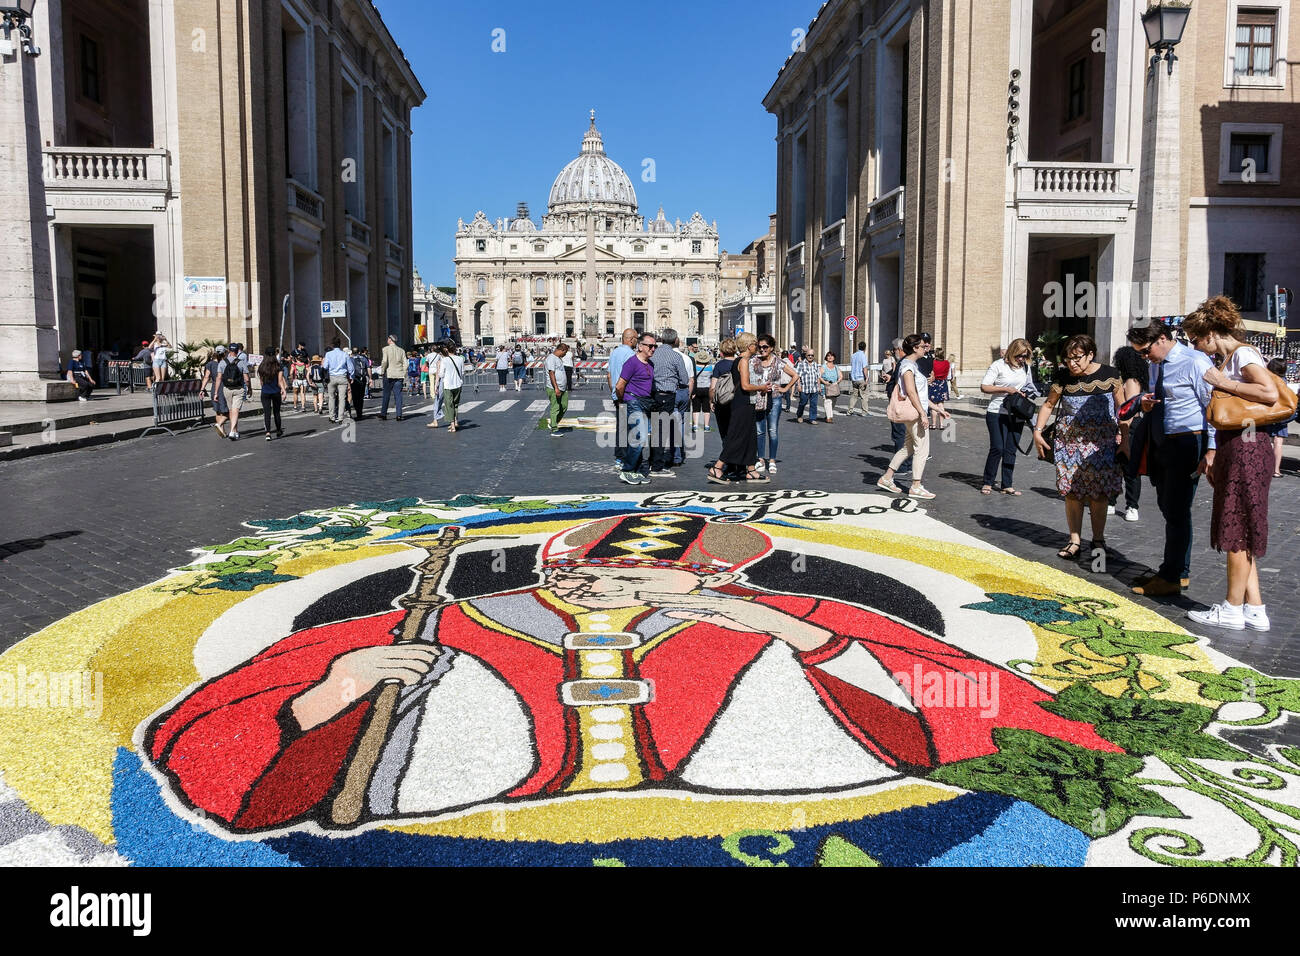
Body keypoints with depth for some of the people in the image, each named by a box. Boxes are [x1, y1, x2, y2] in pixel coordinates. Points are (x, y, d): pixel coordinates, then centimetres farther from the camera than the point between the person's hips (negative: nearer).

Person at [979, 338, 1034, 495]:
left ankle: (1007, 485, 12)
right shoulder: (999, 365, -7)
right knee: (997, 448, -9)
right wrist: (1006, 389, -17)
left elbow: (1029, 385, 27)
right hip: (997, 413, -5)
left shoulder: (1026, 367, 11)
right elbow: (984, 387, -9)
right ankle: (987, 483, 5)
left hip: (1017, 415, 5)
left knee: (1011, 450, 6)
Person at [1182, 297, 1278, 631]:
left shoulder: (1243, 354, -11)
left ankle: (1233, 609, 6)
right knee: (1237, 532, 10)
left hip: (1246, 449, -9)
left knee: (1238, 531, -2)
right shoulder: (1226, 360, 17)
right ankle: (1254, 609, 14)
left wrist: (1223, 382, -18)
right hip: (1231, 448, 9)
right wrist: (1213, 451, 13)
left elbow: (1270, 393, -27)